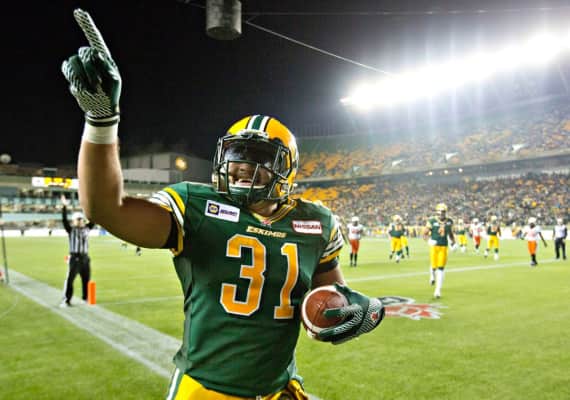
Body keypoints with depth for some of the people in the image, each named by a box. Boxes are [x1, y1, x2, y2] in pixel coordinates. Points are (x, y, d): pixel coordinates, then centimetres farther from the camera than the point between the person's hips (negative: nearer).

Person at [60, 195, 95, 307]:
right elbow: (64, 219, -12)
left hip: (85, 258, 5)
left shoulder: (86, 228, 12)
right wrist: (64, 206, -21)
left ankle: (85, 297, 25)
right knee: (70, 279, -7)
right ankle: (66, 300, -2)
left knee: (86, 279, 11)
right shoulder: (71, 229, 0)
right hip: (74, 258, -5)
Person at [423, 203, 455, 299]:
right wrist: (429, 240, -20)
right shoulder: (432, 221, -7)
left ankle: (438, 290, 2)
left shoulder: (449, 222, 5)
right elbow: (425, 233, -2)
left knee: (441, 268, -3)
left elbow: (450, 233, 20)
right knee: (434, 266, 1)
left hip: (443, 247, 2)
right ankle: (432, 276, 41)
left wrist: (453, 242, 8)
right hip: (434, 246, -2)